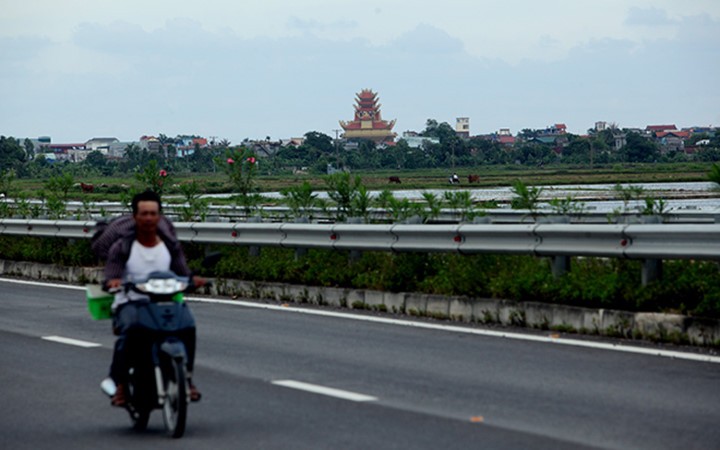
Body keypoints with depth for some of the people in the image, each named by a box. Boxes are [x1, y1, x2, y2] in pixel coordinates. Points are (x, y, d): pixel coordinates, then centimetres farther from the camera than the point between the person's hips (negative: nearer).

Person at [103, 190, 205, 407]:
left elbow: (183, 273, 0)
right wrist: (113, 282, -34)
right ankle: (120, 383, -24)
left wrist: (192, 279, -24)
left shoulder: (170, 245, 10)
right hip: (129, 302, -2)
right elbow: (110, 278, -9)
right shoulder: (121, 247, 1)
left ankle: (186, 376, -16)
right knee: (128, 331, -36)